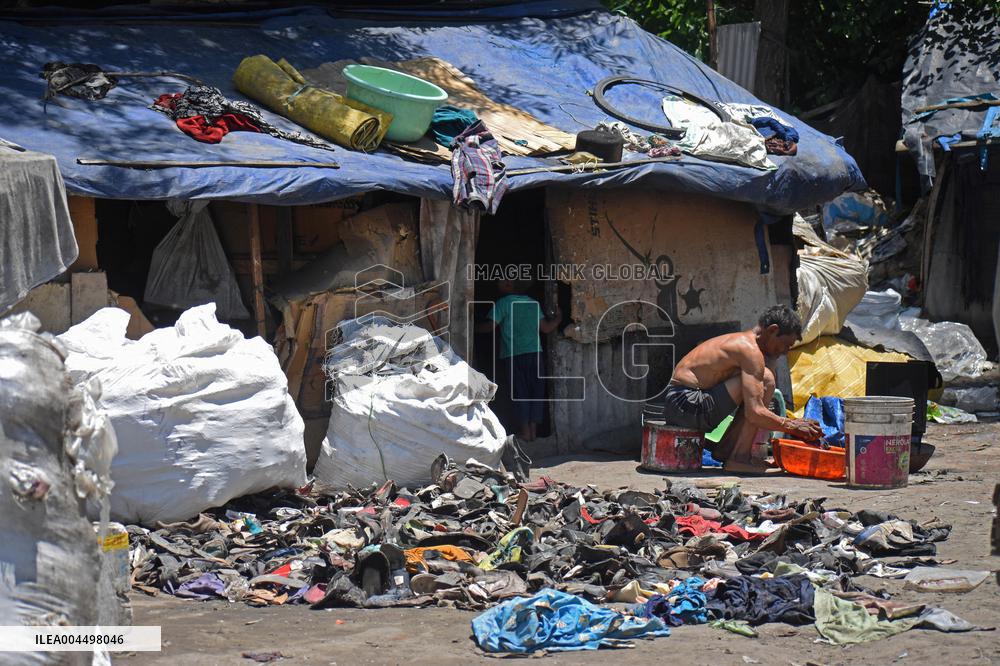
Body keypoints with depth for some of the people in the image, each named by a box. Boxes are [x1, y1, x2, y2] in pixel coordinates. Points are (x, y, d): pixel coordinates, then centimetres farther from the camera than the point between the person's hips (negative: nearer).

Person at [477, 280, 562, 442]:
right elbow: (546, 328, 13)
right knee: (536, 392, 8)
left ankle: (524, 430, -2)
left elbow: (490, 326, -10)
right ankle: (533, 430, 8)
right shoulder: (533, 303, 12)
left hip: (513, 355, -4)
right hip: (534, 354, 4)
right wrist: (558, 318, 31)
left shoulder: (503, 303, -3)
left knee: (519, 392, 0)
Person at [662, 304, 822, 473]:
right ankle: (739, 458, -15)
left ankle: (726, 447, 16)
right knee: (766, 379, -16)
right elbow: (754, 413, -21)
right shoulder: (750, 349, -13)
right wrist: (791, 426, -9)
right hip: (688, 405, -10)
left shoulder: (739, 340, 19)